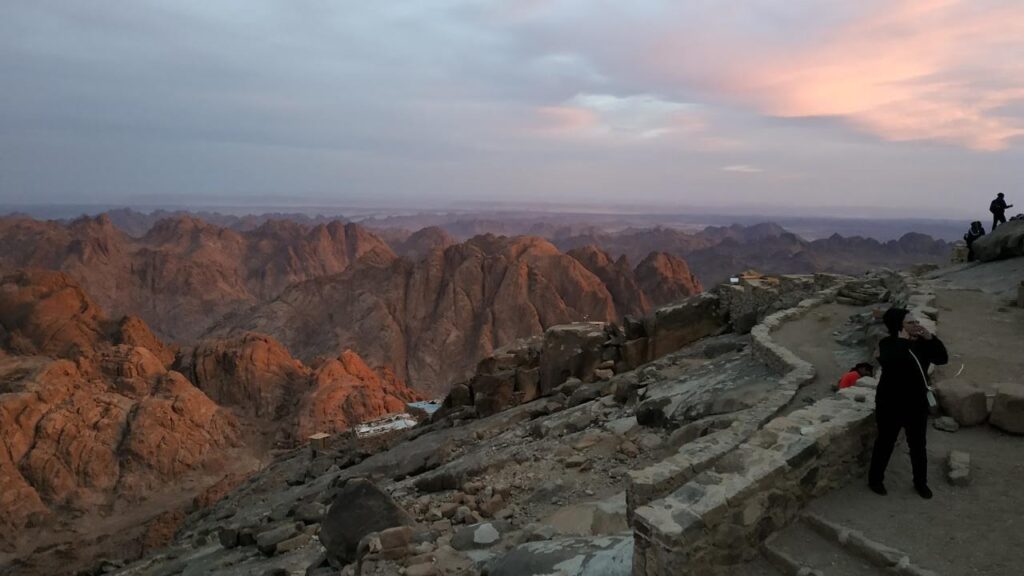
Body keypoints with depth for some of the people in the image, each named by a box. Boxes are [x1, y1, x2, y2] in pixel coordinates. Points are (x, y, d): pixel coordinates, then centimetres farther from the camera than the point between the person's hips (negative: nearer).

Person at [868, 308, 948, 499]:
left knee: (918, 445, 16)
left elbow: (942, 358, -7)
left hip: (917, 403, 5)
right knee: (885, 442, 9)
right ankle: (875, 479, 26)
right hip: (891, 404, -5)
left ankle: (920, 482, 34)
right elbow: (889, 362, -36)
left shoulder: (922, 343, 0)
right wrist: (902, 341, -31)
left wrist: (931, 338, -18)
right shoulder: (888, 344, -17)